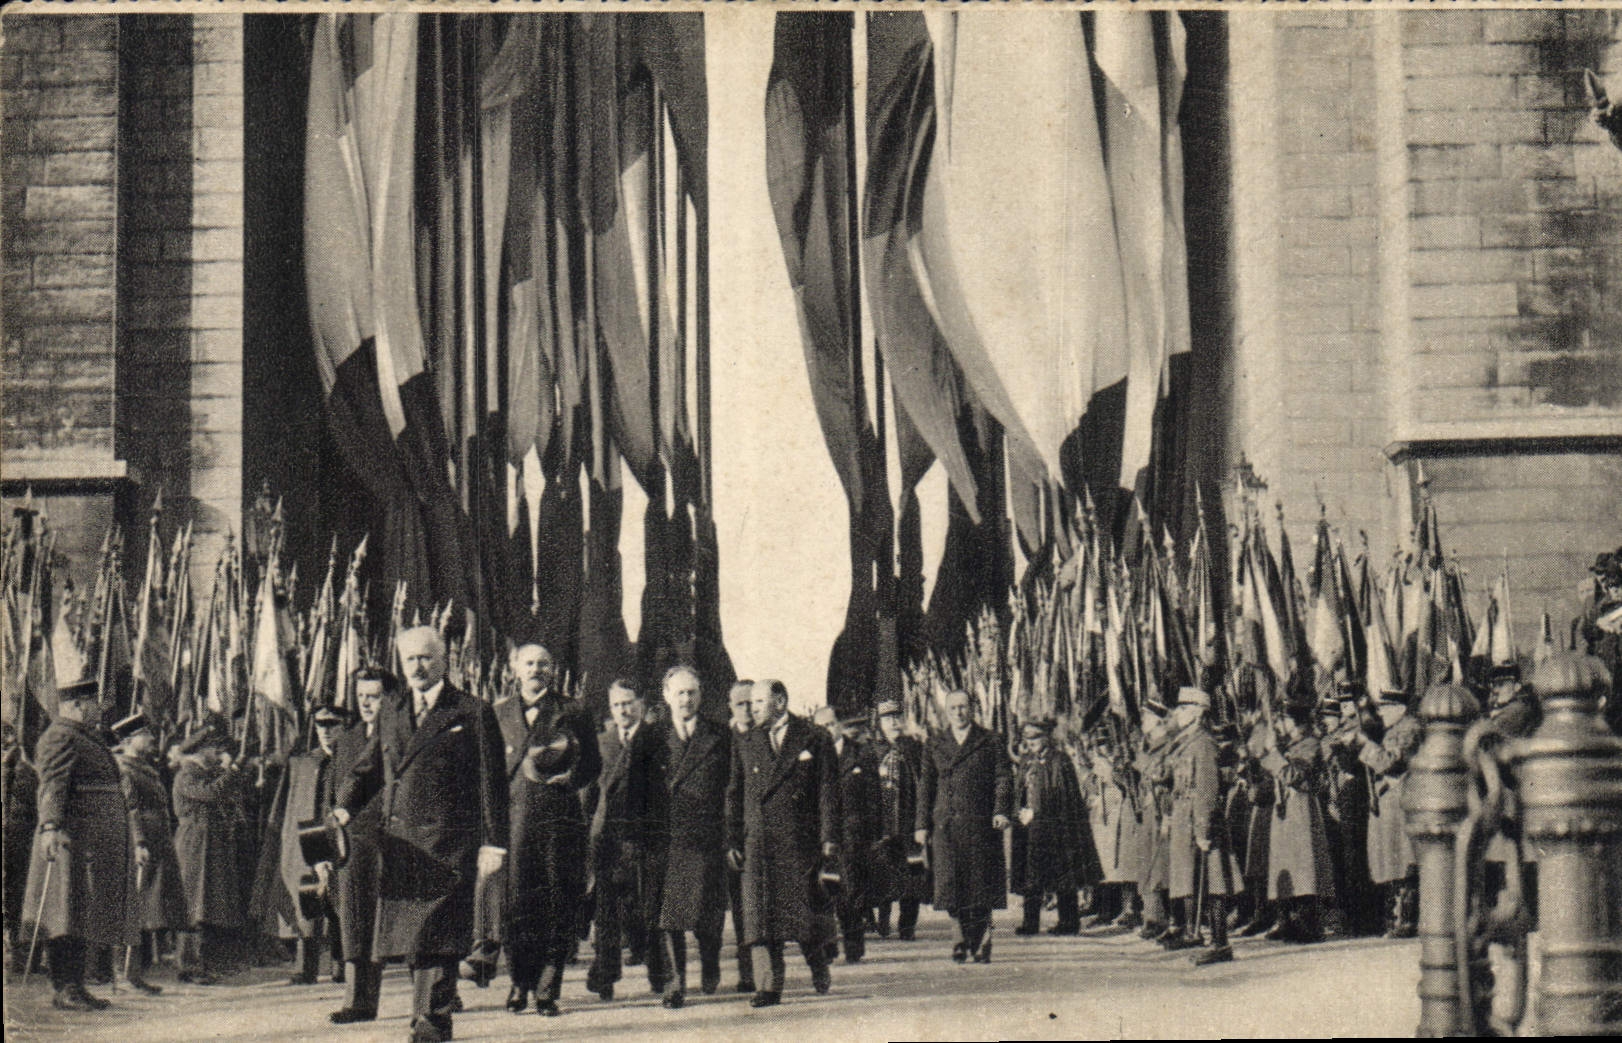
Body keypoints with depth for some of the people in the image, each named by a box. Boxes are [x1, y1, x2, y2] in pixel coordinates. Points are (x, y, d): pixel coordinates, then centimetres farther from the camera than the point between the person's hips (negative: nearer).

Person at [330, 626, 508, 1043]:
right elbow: (368, 770, 17)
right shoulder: (390, 714, 18)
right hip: (398, 846, 6)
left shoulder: (473, 714, 2)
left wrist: (493, 843, -6)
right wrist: (344, 808, -3)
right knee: (407, 938, 7)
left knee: (434, 940, -10)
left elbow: (491, 785, 0)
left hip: (447, 845, -5)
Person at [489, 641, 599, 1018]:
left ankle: (548, 989, 4)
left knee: (558, 902, -3)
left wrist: (571, 778, -6)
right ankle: (521, 981, 12)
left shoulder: (570, 712, 9)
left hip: (559, 816, -1)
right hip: (514, 815, 1)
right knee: (515, 899, -4)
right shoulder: (500, 714, 14)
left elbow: (593, 763, 13)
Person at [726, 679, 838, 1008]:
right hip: (758, 841, 3)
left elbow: (827, 790, 1)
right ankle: (768, 987, -2)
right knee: (760, 914, -4)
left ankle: (820, 971, 23)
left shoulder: (814, 739, 5)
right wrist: (733, 842, 6)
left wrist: (828, 837, -7)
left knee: (804, 911, -1)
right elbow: (735, 796, 14)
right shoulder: (745, 745, 15)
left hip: (800, 840, -3)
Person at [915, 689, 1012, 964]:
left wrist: (1002, 811, -13)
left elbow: (1004, 777, 2)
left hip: (980, 824, -2)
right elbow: (926, 785, 12)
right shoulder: (935, 745, 14)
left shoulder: (989, 742, 8)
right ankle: (962, 939, 7)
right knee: (951, 884, -4)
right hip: (945, 825, 2)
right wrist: (923, 824, 5)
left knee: (981, 882, -1)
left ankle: (981, 943, 7)